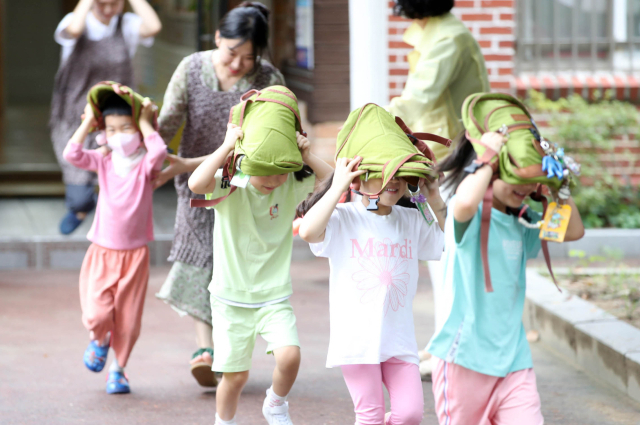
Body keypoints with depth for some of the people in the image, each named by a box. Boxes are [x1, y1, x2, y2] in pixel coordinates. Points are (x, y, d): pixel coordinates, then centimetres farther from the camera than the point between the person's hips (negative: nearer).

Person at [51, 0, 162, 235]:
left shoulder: (127, 25, -3)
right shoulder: (75, 21, -8)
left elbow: (153, 27, -26)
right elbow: (73, 30, -34)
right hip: (74, 120, -1)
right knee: (79, 197, 0)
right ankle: (79, 207, 39)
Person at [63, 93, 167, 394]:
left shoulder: (145, 165, -5)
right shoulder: (104, 163, 2)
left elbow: (158, 151, -29)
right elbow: (72, 154, -13)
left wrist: (145, 122, -17)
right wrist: (87, 123, -8)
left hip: (134, 255, -1)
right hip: (102, 253, 1)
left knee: (128, 319, 5)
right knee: (97, 314, -13)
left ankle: (118, 369, 27)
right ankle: (99, 340, 22)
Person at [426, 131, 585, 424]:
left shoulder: (522, 223, 12)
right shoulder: (472, 216, -11)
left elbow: (574, 231, 14)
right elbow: (465, 204, -36)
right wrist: (487, 159, -20)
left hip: (514, 356, 6)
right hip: (465, 355, -6)